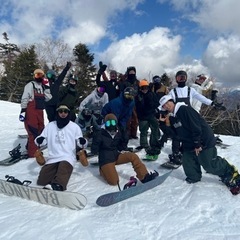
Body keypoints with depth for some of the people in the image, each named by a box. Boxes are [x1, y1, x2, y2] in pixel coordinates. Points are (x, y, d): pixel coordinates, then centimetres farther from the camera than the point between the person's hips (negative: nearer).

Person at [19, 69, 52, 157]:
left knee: (40, 130, 16)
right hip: (31, 111, -8)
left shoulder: (42, 87, 18)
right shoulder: (30, 85, -3)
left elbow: (49, 99, 10)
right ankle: (32, 153, -4)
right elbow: (25, 98, -11)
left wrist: (46, 88, 4)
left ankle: (31, 147, 34)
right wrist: (23, 110, -18)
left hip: (40, 111, 8)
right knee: (33, 132, -10)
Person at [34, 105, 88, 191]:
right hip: (53, 157, 3)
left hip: (68, 157, -3)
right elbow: (40, 138, 13)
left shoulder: (74, 126, 9)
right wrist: (39, 140, -12)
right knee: (41, 181, -15)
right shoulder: (50, 125, 13)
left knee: (64, 167, -38)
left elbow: (81, 142, 10)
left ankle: (57, 186, -57)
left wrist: (83, 142, -15)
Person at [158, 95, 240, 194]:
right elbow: (174, 134, 7)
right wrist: (167, 123, -5)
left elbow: (195, 127, -25)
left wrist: (197, 144, -21)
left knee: (210, 165, -2)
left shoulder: (184, 109, -20)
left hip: (204, 141, -9)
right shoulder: (172, 117, 9)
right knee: (187, 161, 9)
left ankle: (231, 174, 20)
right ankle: (194, 177, 31)